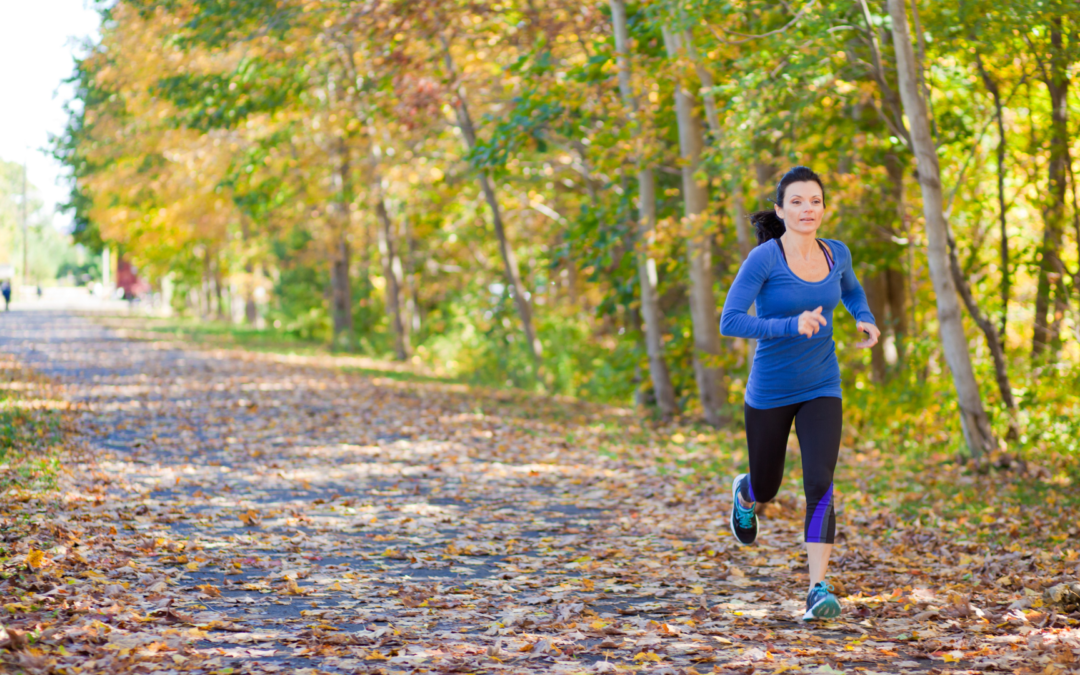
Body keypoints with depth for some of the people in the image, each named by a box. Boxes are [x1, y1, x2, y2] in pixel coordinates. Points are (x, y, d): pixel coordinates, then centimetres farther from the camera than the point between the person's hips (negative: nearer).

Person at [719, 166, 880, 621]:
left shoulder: (836, 253, -2)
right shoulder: (764, 258, -17)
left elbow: (852, 291, 22)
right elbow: (729, 322, -23)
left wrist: (866, 321, 2)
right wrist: (791, 325, -34)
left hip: (821, 390, 2)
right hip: (770, 392, -2)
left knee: (820, 484, -18)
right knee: (767, 488, 17)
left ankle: (818, 591, -18)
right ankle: (744, 496, 55)